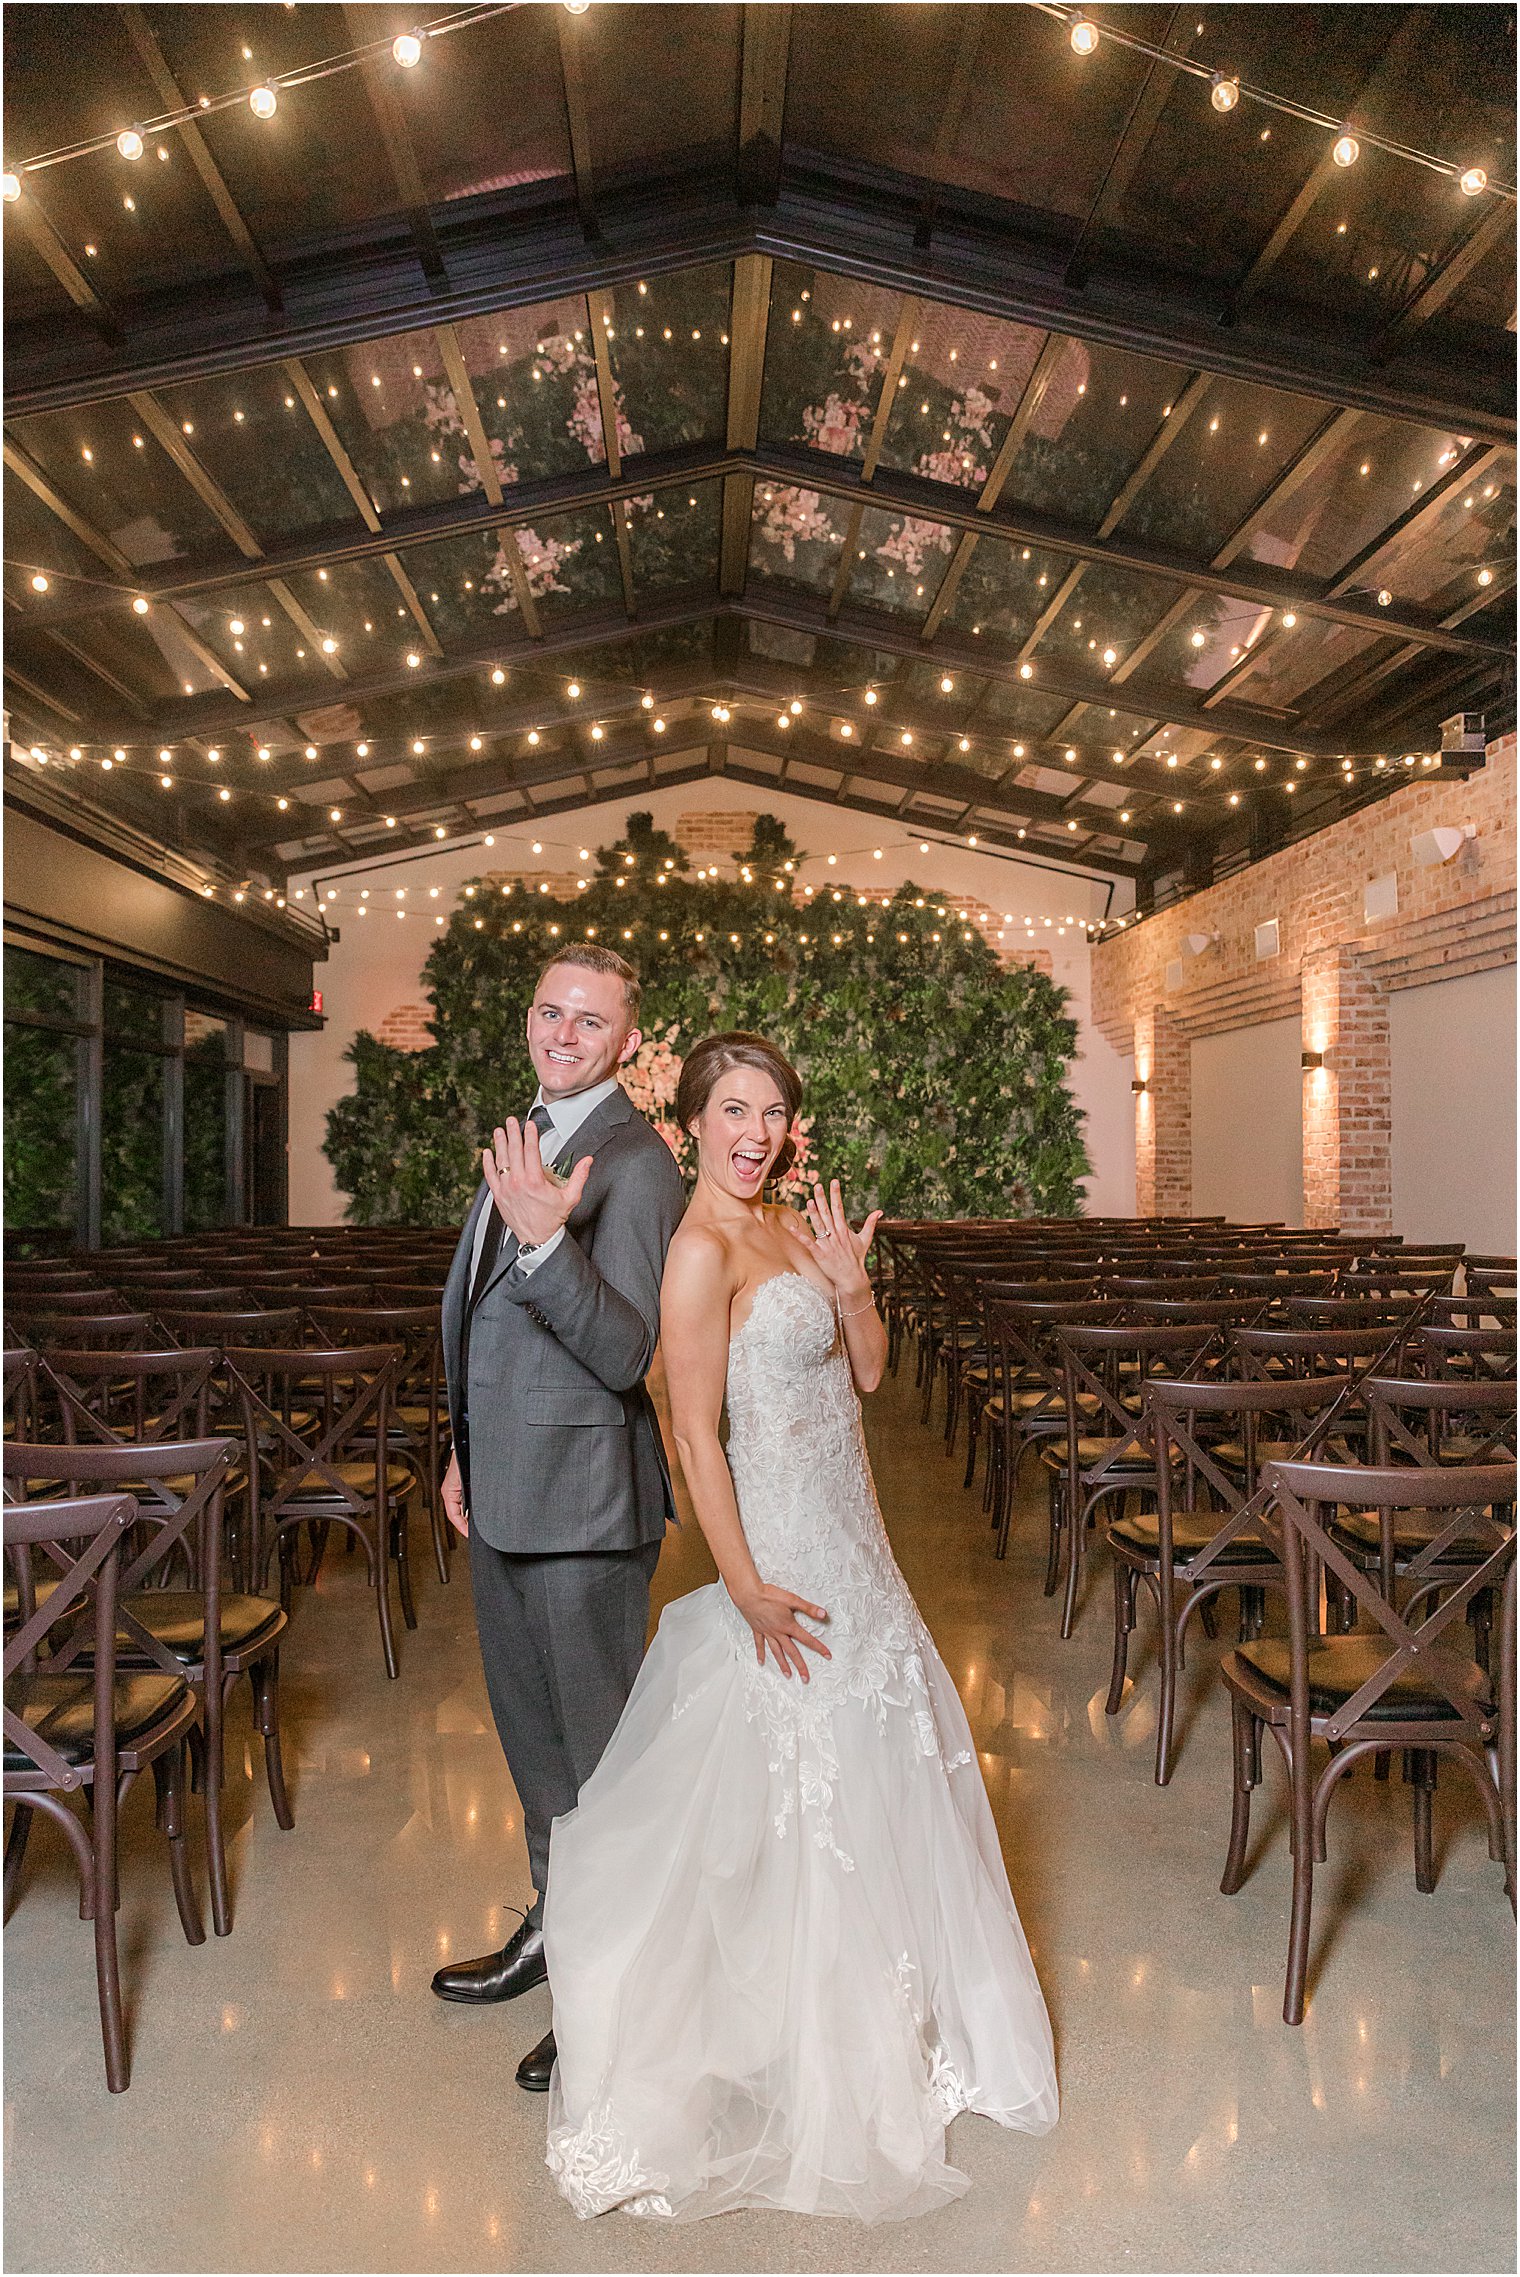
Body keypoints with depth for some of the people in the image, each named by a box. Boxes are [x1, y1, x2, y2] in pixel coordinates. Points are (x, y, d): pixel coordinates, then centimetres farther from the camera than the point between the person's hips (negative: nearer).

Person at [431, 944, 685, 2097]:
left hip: (582, 1497, -9)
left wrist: (547, 1241, -40)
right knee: (532, 1729, 23)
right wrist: (468, 1451, 22)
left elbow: (626, 1355, -26)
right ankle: (556, 1926, 44)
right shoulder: (526, 1141, 11)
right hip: (505, 1492, 9)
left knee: (603, 1743, 7)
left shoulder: (634, 1161, -18)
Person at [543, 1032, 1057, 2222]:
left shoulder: (794, 1227, 7)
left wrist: (851, 1286, -10)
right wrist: (746, 1586, -20)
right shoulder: (704, 1249, -18)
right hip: (784, 1547, -9)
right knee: (800, 1788, 5)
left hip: (850, 1533, 9)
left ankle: (873, 2011, 41)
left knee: (874, 1766, 20)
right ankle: (803, 2056, 26)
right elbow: (696, 1432, -20)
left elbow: (868, 1374, 8)